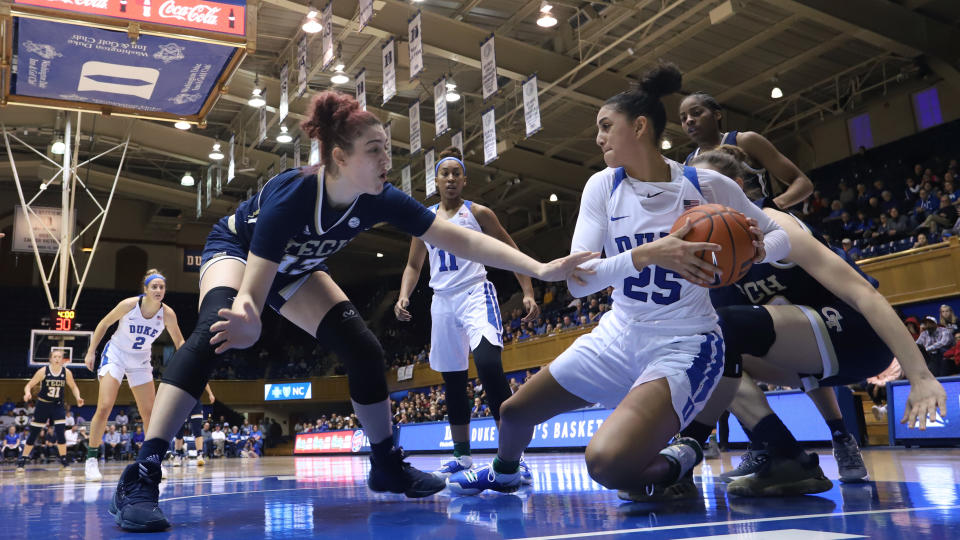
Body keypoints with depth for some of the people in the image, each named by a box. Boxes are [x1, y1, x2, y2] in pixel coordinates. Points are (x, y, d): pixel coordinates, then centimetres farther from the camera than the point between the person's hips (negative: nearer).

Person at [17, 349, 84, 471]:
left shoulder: (66, 372, -7)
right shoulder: (43, 371, -12)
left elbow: (73, 387, 6)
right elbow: (29, 385, -7)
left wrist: (78, 397, -11)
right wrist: (27, 393, -29)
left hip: (57, 406, 1)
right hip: (42, 405, -1)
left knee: (60, 432, -12)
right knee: (33, 434, 4)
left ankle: (64, 461, -2)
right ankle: (21, 461, 19)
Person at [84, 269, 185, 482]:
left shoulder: (167, 313, -16)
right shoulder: (129, 304, -21)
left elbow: (179, 341, -4)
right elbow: (104, 323, -6)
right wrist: (91, 351, -4)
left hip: (141, 361, 3)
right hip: (115, 355, -3)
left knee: (149, 413, 3)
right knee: (105, 407, -16)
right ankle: (91, 460, -5)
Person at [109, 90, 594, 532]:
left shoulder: (378, 200, -27)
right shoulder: (290, 196, -40)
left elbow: (461, 240, -28)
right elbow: (251, 291, -40)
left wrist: (539, 268, -35)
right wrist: (248, 324, -65)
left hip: (295, 269, 5)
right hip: (235, 251, -5)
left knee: (363, 349, -8)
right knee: (214, 332, -35)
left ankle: (387, 466, 10)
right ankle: (142, 477, -31)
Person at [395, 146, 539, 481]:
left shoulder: (478, 213, 2)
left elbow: (512, 253, 3)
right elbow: (413, 265, 18)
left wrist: (528, 294, -7)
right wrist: (403, 297, 0)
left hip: (475, 294, -5)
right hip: (442, 301, 5)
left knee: (488, 363, -27)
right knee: (452, 379, 9)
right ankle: (462, 456, 22)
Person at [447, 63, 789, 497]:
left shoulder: (707, 185, -11)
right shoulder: (603, 187, -3)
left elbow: (780, 236, 3)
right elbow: (578, 280, -14)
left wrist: (754, 249, -21)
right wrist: (647, 254, -30)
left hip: (683, 346, -5)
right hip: (618, 335, 5)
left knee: (607, 463, -28)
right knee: (514, 412, 11)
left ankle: (677, 463, 6)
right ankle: (504, 473, 46)